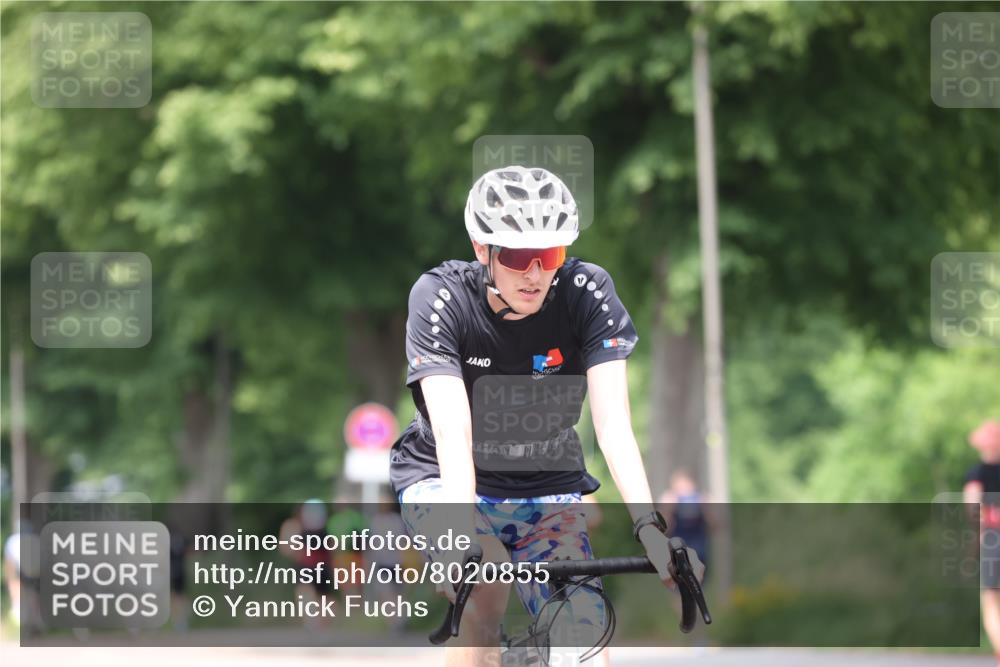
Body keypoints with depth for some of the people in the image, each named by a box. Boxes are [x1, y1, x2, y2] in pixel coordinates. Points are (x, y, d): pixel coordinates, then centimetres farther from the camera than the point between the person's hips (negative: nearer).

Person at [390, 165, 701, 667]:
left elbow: (613, 423, -25)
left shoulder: (588, 293, -18)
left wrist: (648, 524, -40)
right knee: (485, 593, -31)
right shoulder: (440, 297, -22)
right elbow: (452, 431, -33)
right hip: (444, 480, -2)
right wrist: (465, 536, -48)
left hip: (548, 491, 2)